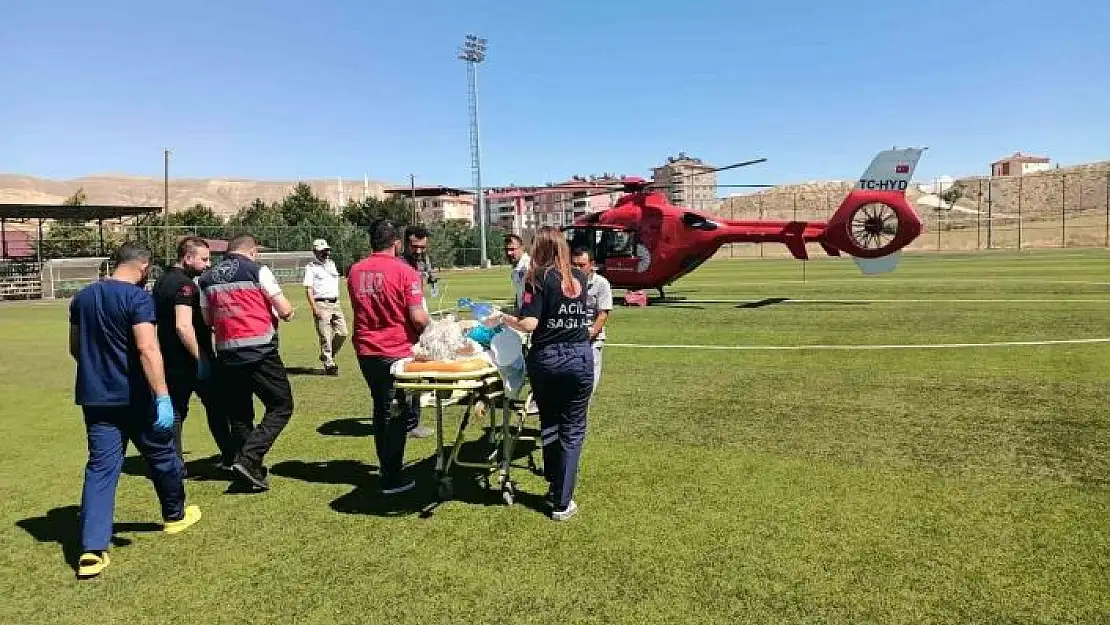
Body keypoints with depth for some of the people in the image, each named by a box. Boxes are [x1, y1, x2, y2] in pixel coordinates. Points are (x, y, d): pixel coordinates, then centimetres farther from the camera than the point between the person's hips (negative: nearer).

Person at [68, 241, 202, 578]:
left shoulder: (83, 297, 7)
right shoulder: (137, 297, -15)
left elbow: (75, 348, 18)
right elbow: (147, 349, -26)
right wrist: (163, 397, -28)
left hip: (95, 397, 6)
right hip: (133, 397, -6)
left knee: (100, 468, 5)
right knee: (161, 455, 15)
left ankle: (92, 550, -2)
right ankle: (175, 515, 34)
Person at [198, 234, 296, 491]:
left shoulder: (207, 278, 13)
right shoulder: (257, 270, -2)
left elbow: (207, 319, 14)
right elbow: (285, 310, -4)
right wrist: (286, 312, 18)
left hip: (226, 354, 6)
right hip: (260, 351, -6)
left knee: (239, 414, 15)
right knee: (281, 406, 4)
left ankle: (253, 472, 21)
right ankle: (249, 458, -10)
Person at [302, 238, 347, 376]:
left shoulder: (331, 264, 18)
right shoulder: (311, 267, -2)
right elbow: (308, 288, -8)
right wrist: (314, 307, -18)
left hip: (335, 303, 6)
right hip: (321, 304, -6)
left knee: (342, 333, 2)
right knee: (325, 337, -5)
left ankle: (327, 356, 22)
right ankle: (329, 364, 3)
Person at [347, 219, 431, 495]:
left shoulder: (355, 271, 3)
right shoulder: (404, 272, -15)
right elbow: (418, 317, -18)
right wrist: (429, 326, 3)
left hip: (366, 351, 6)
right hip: (396, 352, -5)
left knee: (381, 409, 20)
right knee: (395, 414, 6)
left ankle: (386, 468, 32)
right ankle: (392, 479, 10)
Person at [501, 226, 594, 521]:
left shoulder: (538, 278, -8)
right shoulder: (579, 277, 6)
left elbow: (529, 324, -16)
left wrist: (504, 318, 1)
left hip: (547, 359, -2)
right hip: (581, 358, 2)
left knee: (549, 425, 18)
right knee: (573, 430, 6)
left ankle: (555, 489, 27)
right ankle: (562, 503, 7)